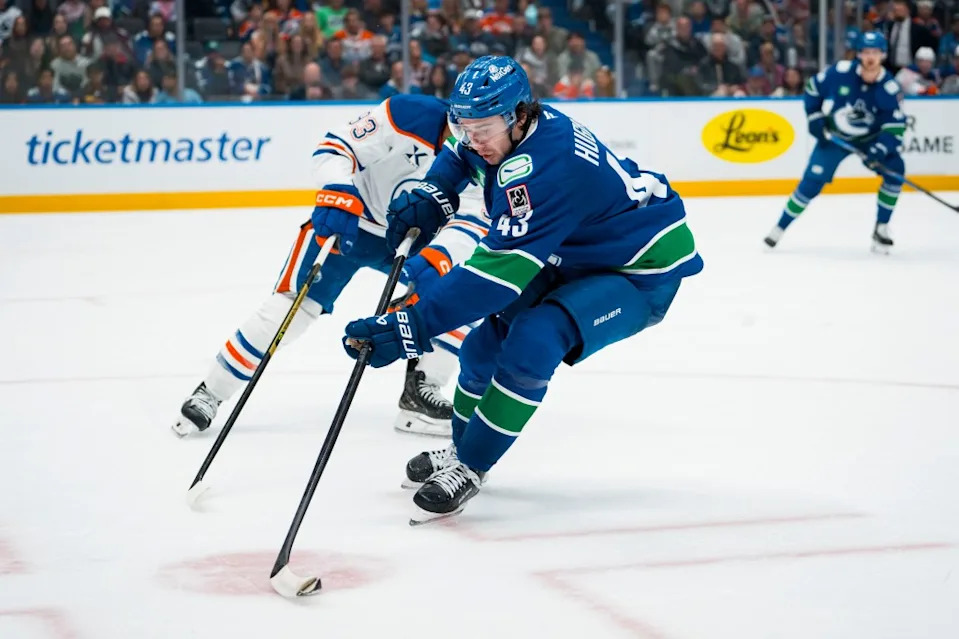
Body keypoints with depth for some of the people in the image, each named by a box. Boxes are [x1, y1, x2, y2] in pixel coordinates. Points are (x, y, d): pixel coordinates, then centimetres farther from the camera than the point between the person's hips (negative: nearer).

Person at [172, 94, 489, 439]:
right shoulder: (409, 114, -27)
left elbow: (474, 225, -28)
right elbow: (335, 148, -25)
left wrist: (436, 258, -47)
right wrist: (337, 192, -44)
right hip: (348, 219, -4)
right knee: (295, 303, -13)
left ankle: (421, 391, -3)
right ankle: (209, 393, -1)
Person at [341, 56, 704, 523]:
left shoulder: (542, 169, -36)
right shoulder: (501, 132, -9)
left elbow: (496, 273, -40)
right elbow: (462, 156, 17)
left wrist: (411, 327, -43)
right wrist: (430, 197, -4)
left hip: (641, 271, -10)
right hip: (575, 257, 10)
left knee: (532, 344, -28)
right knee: (488, 341, 7)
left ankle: (468, 468, -13)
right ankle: (462, 447, 30)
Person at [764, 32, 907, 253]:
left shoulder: (890, 88, -20)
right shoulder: (840, 72, -21)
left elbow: (895, 127, -20)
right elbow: (813, 88, -4)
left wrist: (878, 151, -35)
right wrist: (815, 119, -9)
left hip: (869, 138, 1)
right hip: (833, 135, -1)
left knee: (895, 169, -19)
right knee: (812, 181, -12)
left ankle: (881, 230, -6)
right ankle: (779, 228, 4)